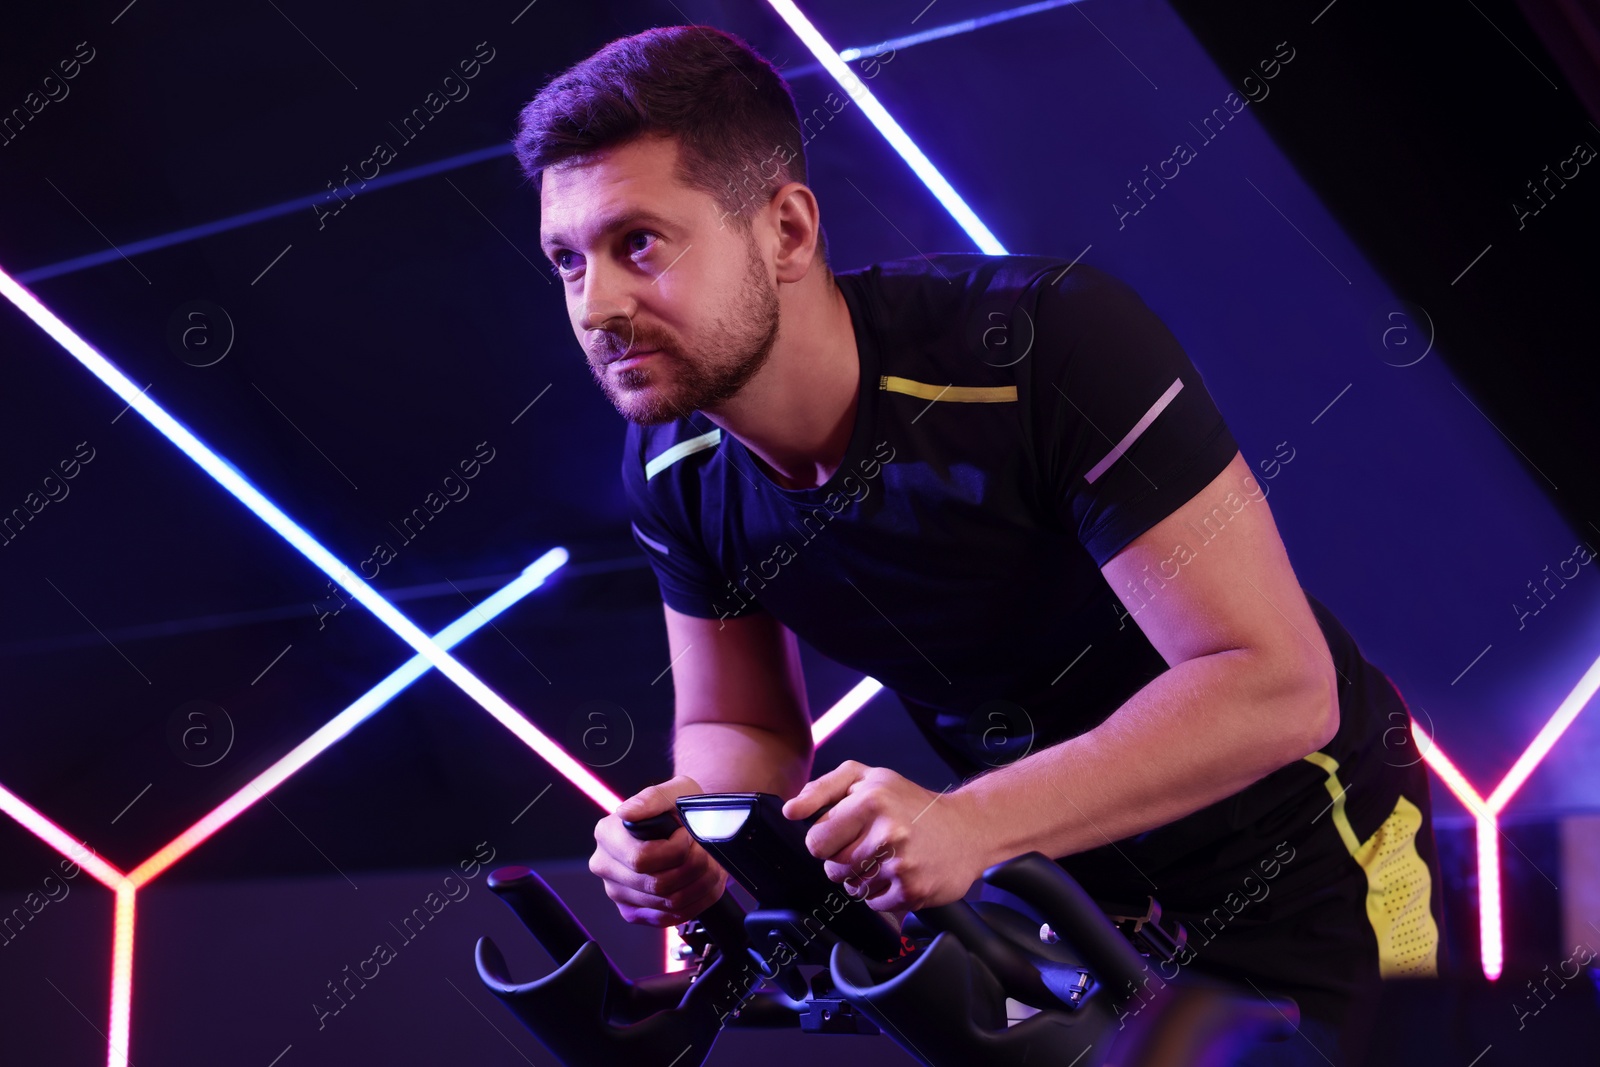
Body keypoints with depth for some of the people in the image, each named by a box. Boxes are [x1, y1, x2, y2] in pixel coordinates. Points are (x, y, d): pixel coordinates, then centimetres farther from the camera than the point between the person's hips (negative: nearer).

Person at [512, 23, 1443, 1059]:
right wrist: (695, 833, -23)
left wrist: (971, 825, -44)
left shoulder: (1052, 341, -32)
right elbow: (740, 726, 2)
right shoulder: (675, 466, -12)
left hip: (1299, 881, -5)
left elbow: (1275, 685, -33)